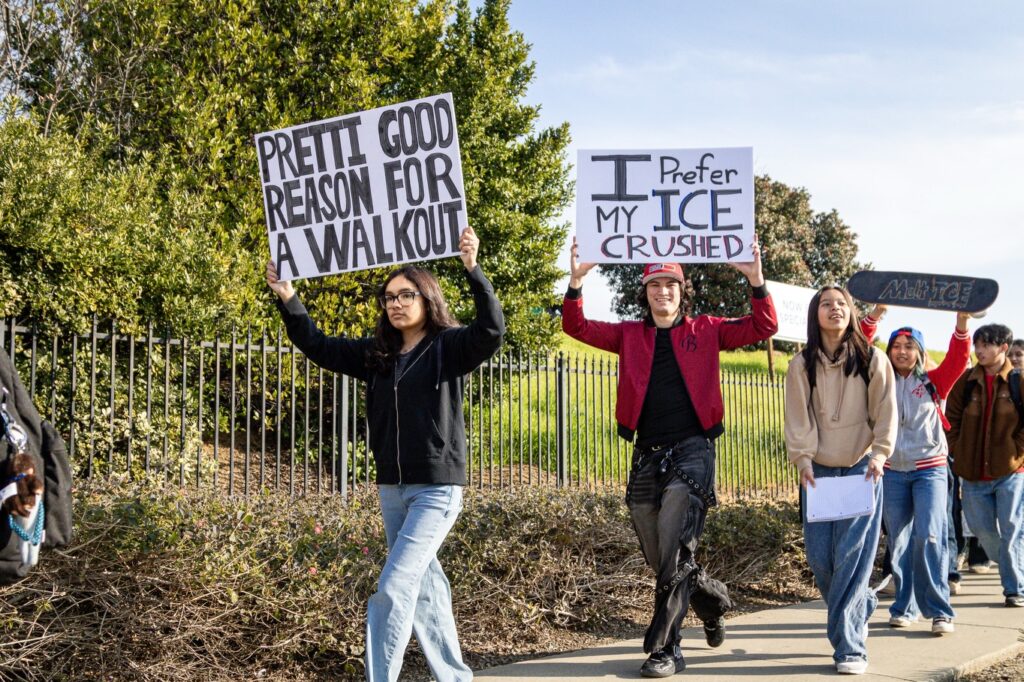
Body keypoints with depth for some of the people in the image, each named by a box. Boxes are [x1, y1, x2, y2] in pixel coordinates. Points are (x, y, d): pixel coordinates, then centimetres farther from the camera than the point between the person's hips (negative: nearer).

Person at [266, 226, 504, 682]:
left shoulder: (449, 347, -7)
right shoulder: (376, 353, 9)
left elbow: (492, 330, -24)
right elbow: (318, 347, 12)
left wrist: (472, 269, -36)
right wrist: (288, 300, -2)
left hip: (437, 488, -7)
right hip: (392, 488, 7)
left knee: (392, 590, -13)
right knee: (424, 586, 14)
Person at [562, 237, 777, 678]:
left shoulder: (705, 331, 8)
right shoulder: (630, 336, 12)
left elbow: (763, 328, 3)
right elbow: (577, 327, 5)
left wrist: (755, 280, -12)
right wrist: (576, 280, -10)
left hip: (691, 451, -4)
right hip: (647, 456, 4)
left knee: (674, 556, -14)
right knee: (661, 562, 11)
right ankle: (712, 598, 38)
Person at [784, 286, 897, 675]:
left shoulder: (873, 361, 2)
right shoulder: (802, 366, 5)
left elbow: (885, 413, -1)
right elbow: (797, 419, 0)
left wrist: (879, 455, -13)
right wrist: (802, 460, -12)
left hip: (861, 470, -2)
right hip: (818, 472, 2)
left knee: (852, 556, -10)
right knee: (819, 558, 1)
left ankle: (850, 647, -7)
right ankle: (862, 605, 30)